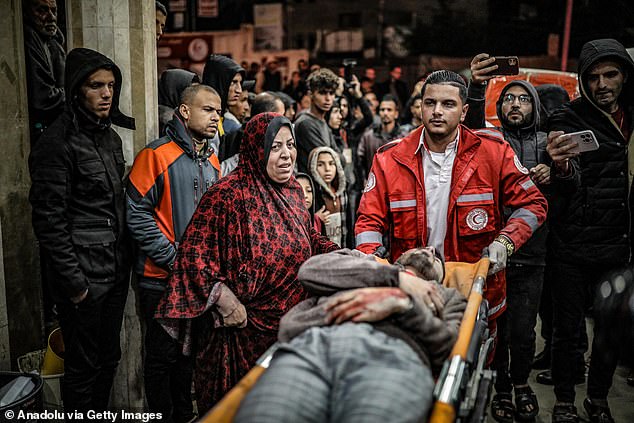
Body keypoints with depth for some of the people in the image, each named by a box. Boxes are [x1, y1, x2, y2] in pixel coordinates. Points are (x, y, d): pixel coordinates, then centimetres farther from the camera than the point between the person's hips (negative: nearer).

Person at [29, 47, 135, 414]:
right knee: (84, 366, 6)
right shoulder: (58, 142, -14)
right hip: (85, 277, -8)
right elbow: (48, 219, -16)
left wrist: (124, 260, 15)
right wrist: (73, 281, -15)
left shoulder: (111, 136, 10)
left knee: (109, 358, 19)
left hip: (116, 270, 8)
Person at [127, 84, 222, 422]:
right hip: (162, 278, -7)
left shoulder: (212, 160, 10)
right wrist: (174, 259, -17)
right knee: (163, 354, 4)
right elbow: (137, 214, -17)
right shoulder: (157, 154, -12)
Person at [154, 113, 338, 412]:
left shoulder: (293, 191, 7)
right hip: (243, 327, -6)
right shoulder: (228, 195, -16)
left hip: (292, 323, 7)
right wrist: (225, 303, -23)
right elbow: (194, 252, -18)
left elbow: (309, 239, 19)